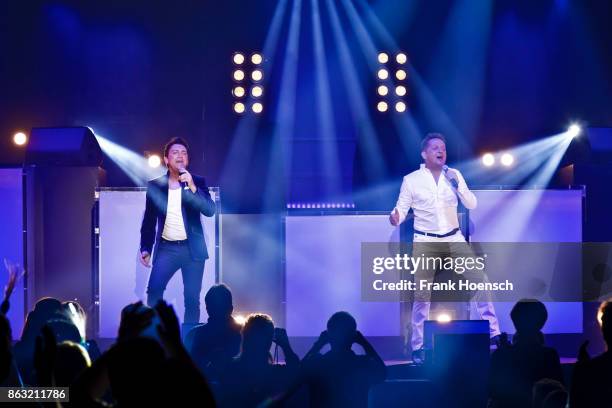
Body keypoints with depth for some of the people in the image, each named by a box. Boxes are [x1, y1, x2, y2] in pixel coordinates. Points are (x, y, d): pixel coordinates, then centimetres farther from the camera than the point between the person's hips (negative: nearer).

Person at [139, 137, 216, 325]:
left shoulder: (197, 182, 4)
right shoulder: (155, 185, 7)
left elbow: (209, 210, -10)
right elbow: (149, 220, 12)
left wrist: (192, 187, -21)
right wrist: (145, 248, 5)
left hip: (192, 248, 0)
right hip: (167, 248, 1)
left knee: (192, 298, -2)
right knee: (154, 290, -17)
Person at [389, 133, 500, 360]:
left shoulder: (454, 175, 5)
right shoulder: (411, 180, -2)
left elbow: (472, 205, 3)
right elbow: (402, 208, -1)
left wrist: (458, 185, -14)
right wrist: (395, 217, -25)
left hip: (454, 239, 2)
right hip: (425, 242, -2)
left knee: (480, 280, -8)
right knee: (422, 295, -1)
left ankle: (493, 334, 1)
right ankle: (417, 347, 9)